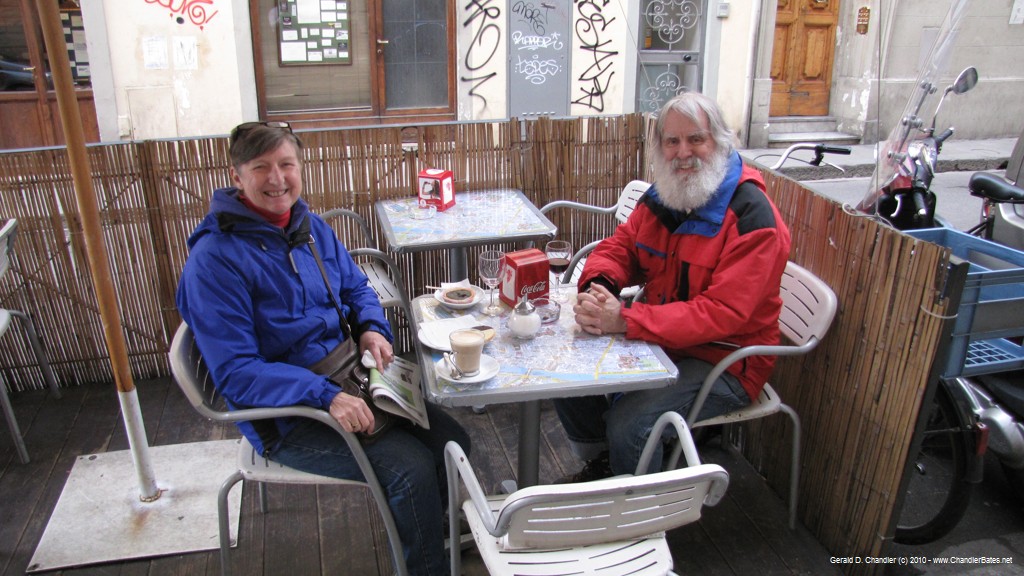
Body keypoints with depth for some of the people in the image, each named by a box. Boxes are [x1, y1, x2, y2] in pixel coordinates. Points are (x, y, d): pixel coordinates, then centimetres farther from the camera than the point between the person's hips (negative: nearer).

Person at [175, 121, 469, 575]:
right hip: (286, 418, -7)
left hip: (344, 382, 7)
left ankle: (420, 535, 23)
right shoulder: (214, 259, -17)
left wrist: (371, 328, -4)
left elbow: (356, 287, 19)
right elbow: (235, 371, -21)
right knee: (410, 468, -21)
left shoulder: (312, 227, 6)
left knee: (451, 441, -3)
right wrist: (325, 396, -31)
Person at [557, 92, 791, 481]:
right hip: (659, 340, 7)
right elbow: (619, 246, 10)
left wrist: (625, 321, -33)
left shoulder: (752, 217, -21)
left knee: (628, 423, -26)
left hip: (724, 361, -7)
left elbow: (722, 314, -28)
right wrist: (596, 287, -16)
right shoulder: (662, 197, 2)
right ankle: (600, 466, 24)